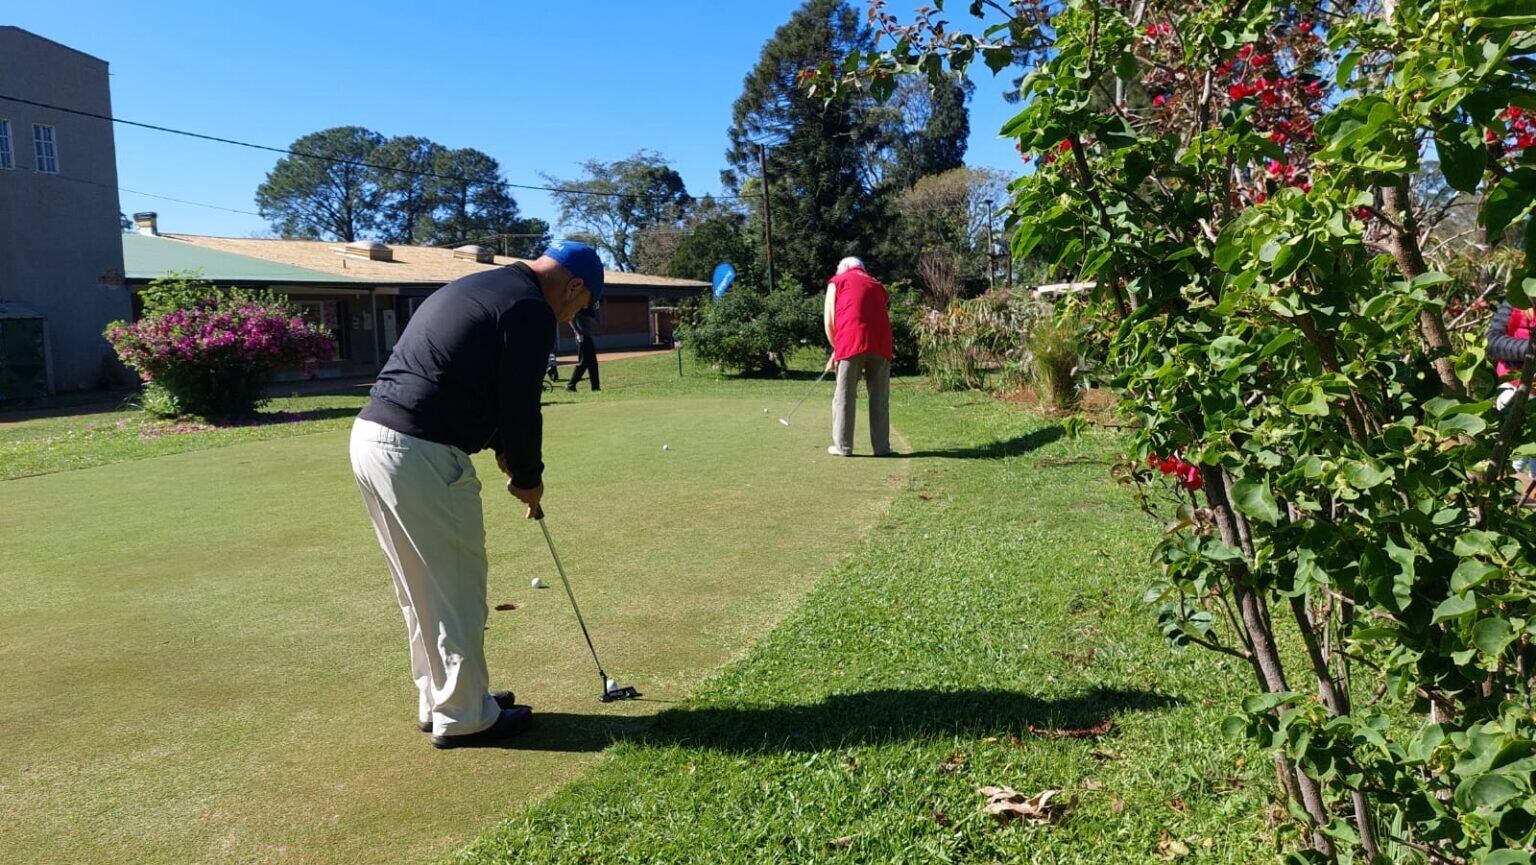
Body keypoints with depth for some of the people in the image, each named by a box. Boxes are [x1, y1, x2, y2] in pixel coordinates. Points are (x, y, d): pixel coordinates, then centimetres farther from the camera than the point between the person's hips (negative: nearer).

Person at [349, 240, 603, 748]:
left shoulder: (476, 288, 21)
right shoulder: (531, 310, -9)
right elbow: (520, 406, -10)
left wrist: (504, 453, 24)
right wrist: (528, 477, 6)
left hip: (373, 436, 10)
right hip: (418, 454, -10)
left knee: (423, 590, 19)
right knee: (455, 589, 3)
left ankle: (438, 702, 31)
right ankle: (462, 717, 16)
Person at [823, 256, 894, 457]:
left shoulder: (837, 281, 17)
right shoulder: (878, 286, 28)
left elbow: (829, 320, 8)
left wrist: (836, 348, 22)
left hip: (852, 342, -3)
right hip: (881, 343, 3)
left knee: (845, 395, 4)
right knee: (880, 397, 9)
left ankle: (842, 446, 6)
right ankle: (882, 446, 10)